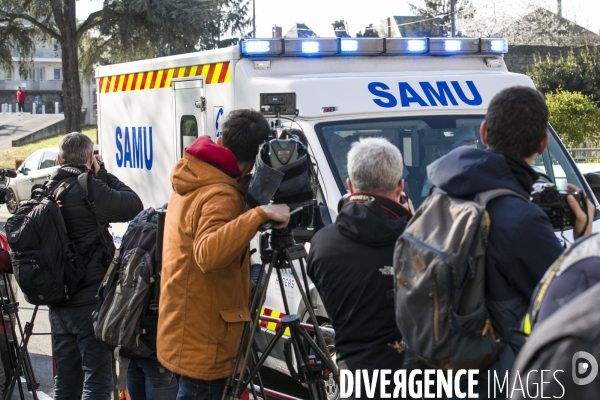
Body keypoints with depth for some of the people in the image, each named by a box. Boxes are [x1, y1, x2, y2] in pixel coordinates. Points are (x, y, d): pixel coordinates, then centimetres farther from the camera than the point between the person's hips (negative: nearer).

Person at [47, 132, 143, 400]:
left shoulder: (47, 192, 8)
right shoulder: (87, 189, -16)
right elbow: (133, 205, -10)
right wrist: (102, 174, 0)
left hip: (58, 302, 8)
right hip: (90, 301, -8)